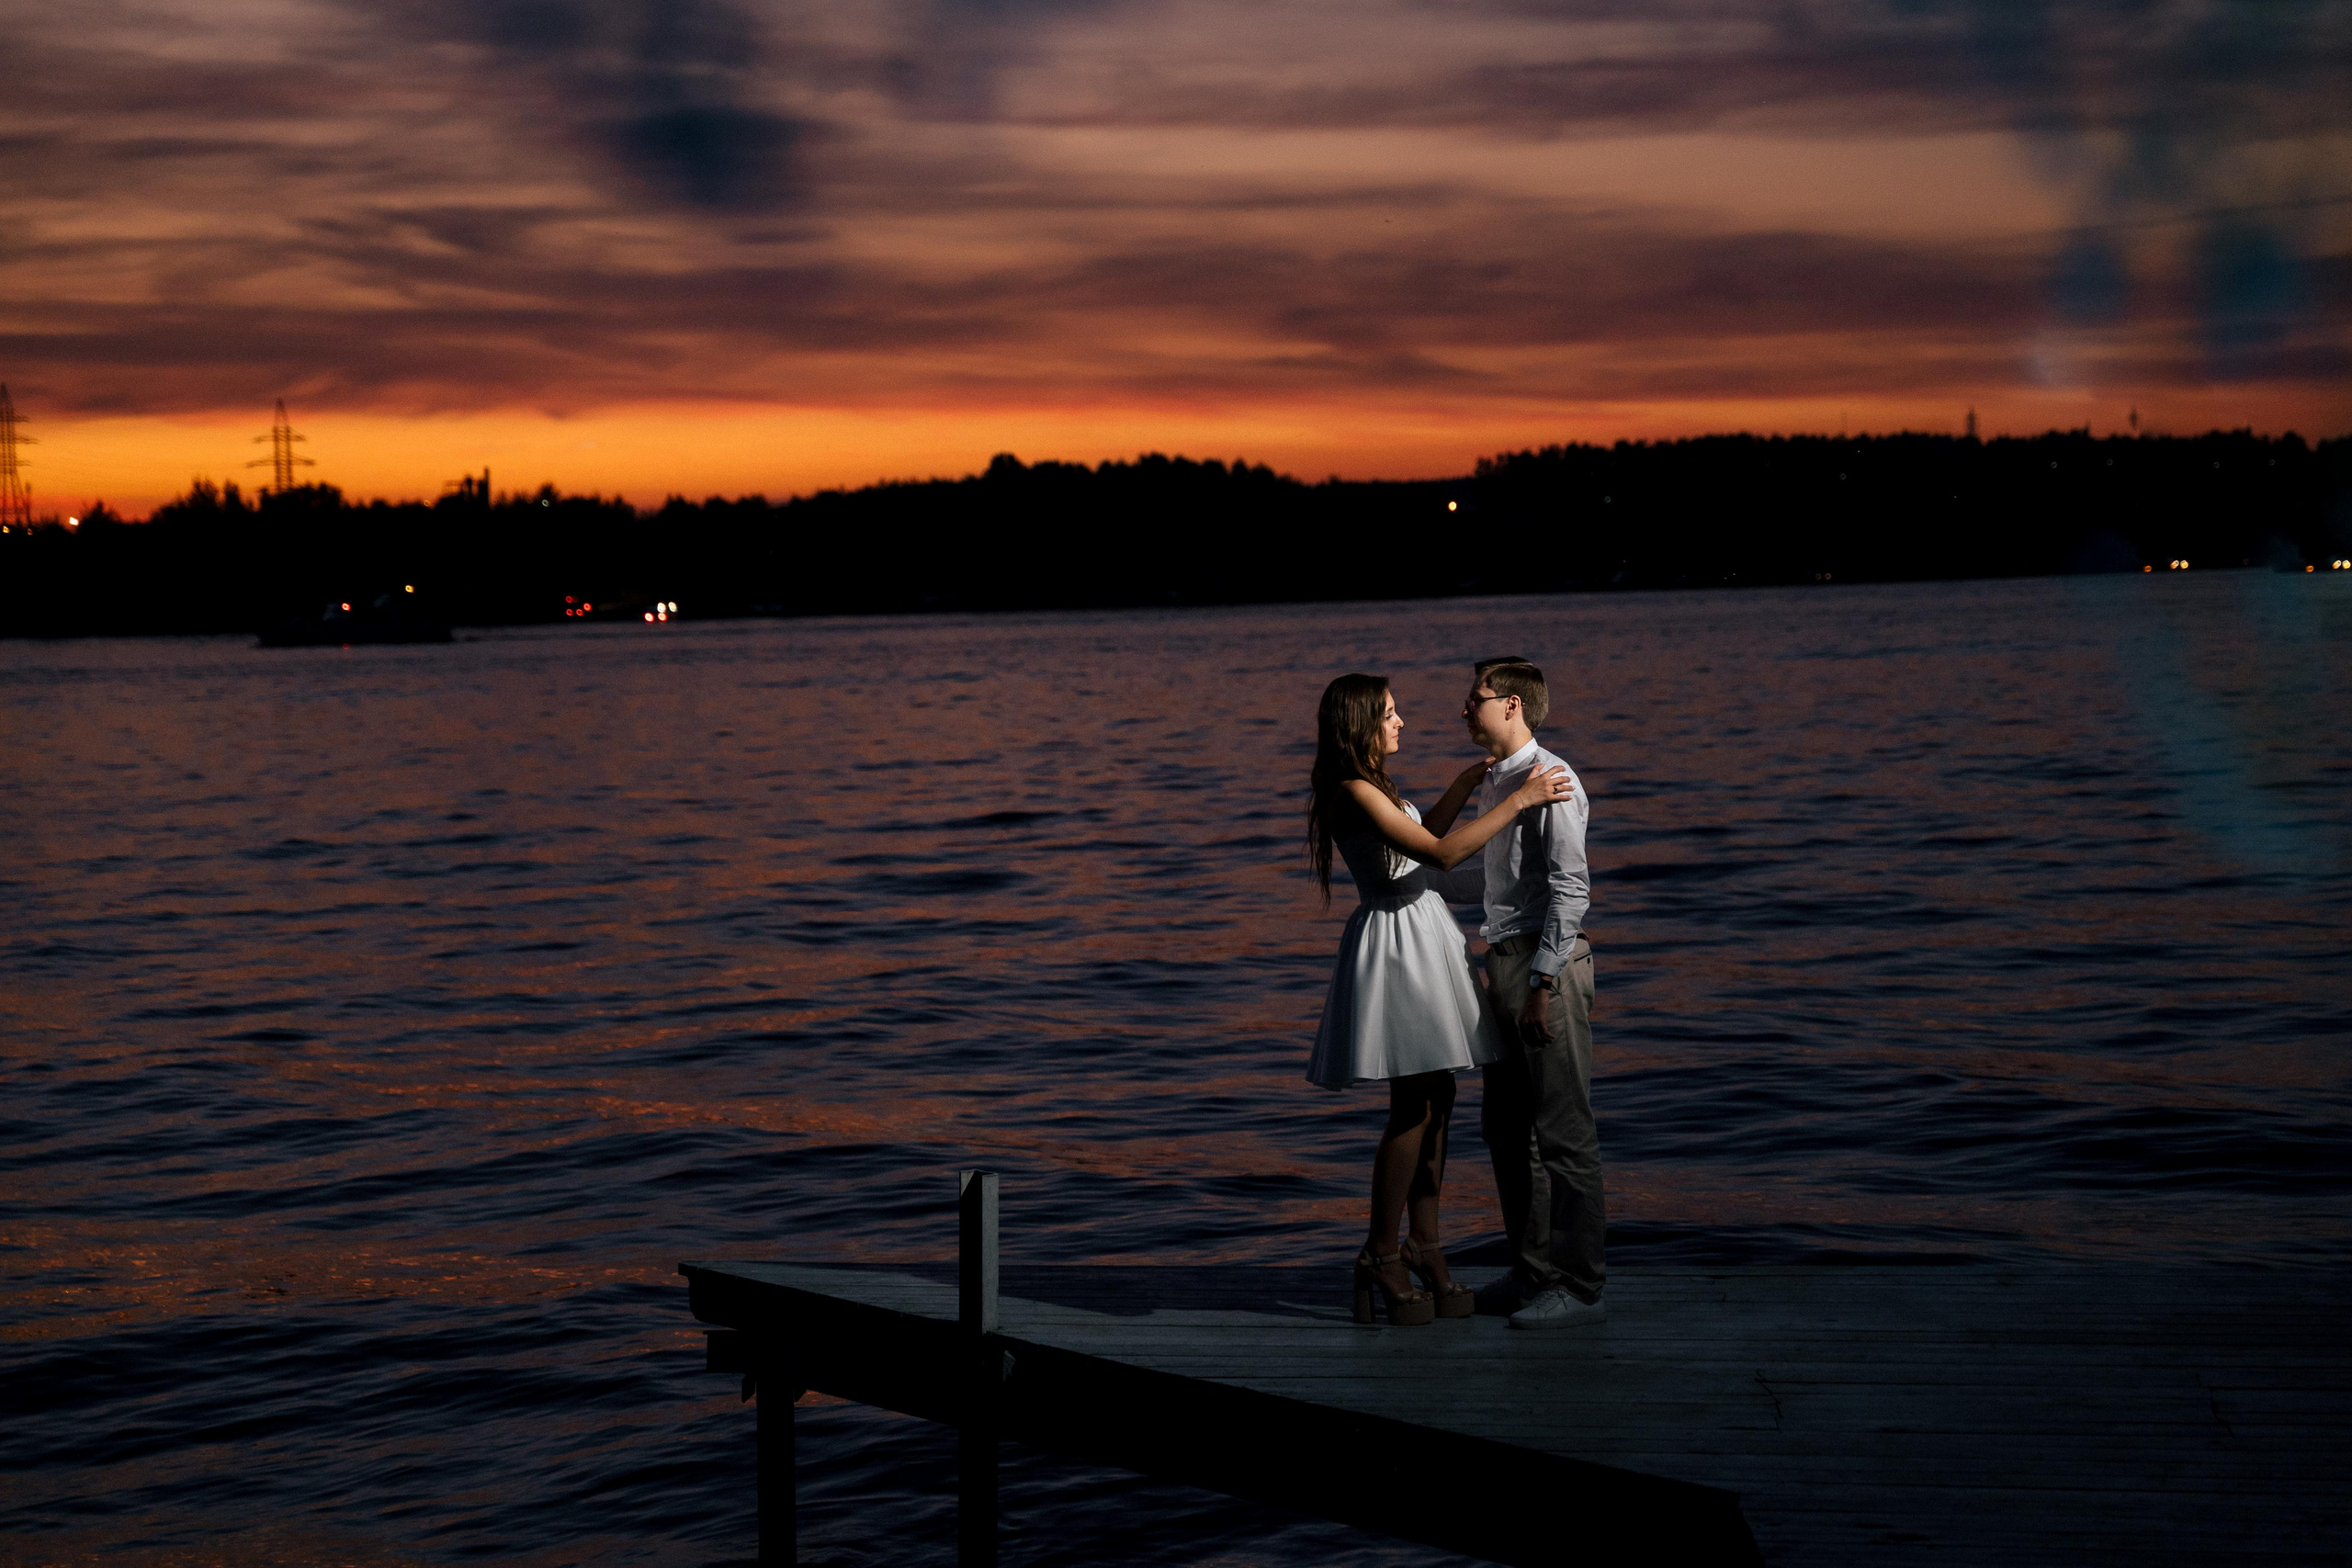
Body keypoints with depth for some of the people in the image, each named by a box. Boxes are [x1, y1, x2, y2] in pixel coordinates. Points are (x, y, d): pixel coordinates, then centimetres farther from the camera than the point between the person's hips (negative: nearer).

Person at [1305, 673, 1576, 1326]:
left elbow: (1420, 838, 29)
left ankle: (1424, 1247, 14)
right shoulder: (1353, 792, -18)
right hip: (1394, 938, -10)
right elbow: (1441, 853, -21)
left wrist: (1465, 784, 23)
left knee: (1437, 1099, 9)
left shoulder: (1370, 786, 13)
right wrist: (1516, 801, -17)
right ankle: (1381, 1258, 1)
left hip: (1424, 934, 10)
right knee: (1414, 1105, -7)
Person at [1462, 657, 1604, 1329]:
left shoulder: (1550, 781, -13)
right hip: (1506, 958, 10)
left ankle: (1579, 1287, 0)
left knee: (1563, 1129, -5)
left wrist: (1542, 983, -21)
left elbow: (1569, 889, -18)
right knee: (1505, 1125, 14)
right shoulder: (1496, 781, 15)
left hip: (1548, 959, -10)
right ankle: (1533, 1273, 23)